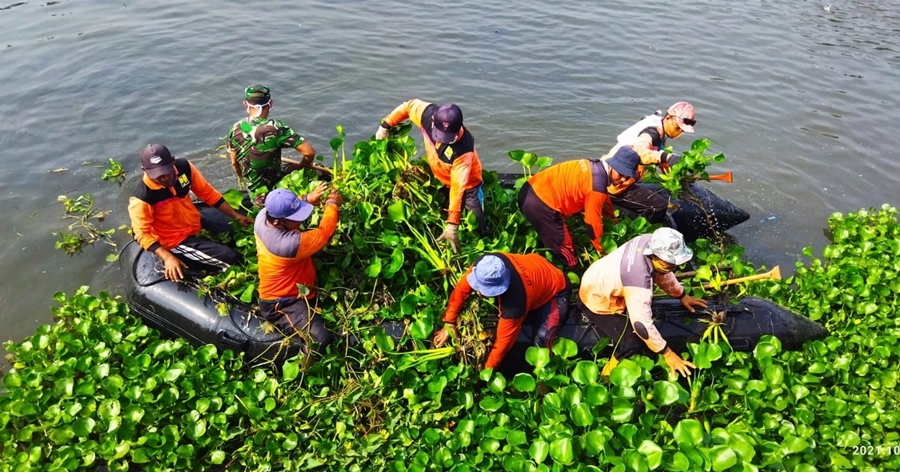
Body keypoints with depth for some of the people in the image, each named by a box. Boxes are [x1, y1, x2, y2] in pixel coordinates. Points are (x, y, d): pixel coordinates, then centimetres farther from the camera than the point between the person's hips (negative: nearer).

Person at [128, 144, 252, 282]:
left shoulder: (184, 167, -15)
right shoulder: (141, 198, -28)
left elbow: (208, 194, -3)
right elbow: (143, 234, -22)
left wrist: (237, 216, -5)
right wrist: (167, 257, -37)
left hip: (197, 224, 7)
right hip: (177, 241, -7)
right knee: (230, 258, -19)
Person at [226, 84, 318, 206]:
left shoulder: (235, 130, -8)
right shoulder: (276, 128, -24)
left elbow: (234, 163, 4)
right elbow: (309, 152, -26)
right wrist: (301, 167, -4)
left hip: (255, 194, 6)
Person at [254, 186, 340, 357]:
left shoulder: (262, 215, -13)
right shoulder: (289, 243, -37)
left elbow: (287, 207, 11)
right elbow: (324, 232, -22)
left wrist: (307, 199, -6)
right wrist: (332, 204, -6)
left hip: (278, 292, 10)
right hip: (281, 305, -10)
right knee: (321, 339, -23)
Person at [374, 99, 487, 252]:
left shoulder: (463, 150, -41)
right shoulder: (428, 114, -29)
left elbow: (458, 188, -41)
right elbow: (409, 105, -6)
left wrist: (452, 224, -43)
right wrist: (386, 125, -2)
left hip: (467, 184, -5)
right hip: (439, 178, 5)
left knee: (478, 230, -5)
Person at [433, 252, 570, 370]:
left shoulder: (514, 302, -44)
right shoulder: (483, 266, -31)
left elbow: (504, 340, -30)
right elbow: (461, 289, -14)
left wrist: (487, 370, -17)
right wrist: (449, 323, -11)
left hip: (555, 289, -7)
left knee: (542, 338, -20)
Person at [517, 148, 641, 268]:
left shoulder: (596, 167, 11)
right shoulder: (597, 184, -17)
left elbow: (604, 201, 29)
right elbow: (593, 223, -7)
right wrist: (603, 251, 7)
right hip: (540, 204, -11)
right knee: (567, 259, -1)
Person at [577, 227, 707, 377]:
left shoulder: (650, 242, -19)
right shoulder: (639, 281, -41)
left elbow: (662, 272, 3)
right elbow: (642, 325, -32)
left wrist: (682, 295, 14)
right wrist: (667, 353, -19)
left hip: (599, 280, 8)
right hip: (595, 300, -8)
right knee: (634, 343, -11)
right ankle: (610, 371, 11)